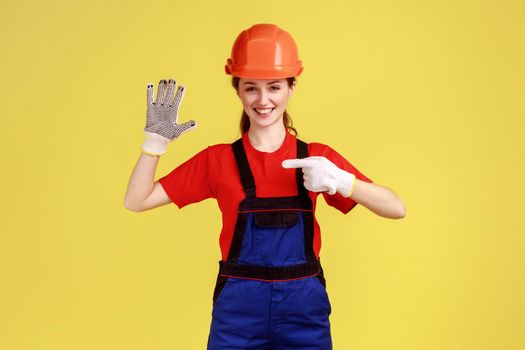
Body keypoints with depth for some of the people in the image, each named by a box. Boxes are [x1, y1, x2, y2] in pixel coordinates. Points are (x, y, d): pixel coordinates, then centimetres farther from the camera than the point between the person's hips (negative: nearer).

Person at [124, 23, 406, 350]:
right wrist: (156, 140, -12)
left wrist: (341, 181, -23)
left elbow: (397, 209, -7)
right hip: (238, 309, 0)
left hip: (304, 308, 1)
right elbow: (136, 201, -1)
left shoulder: (317, 157, 0)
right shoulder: (218, 160, 0)